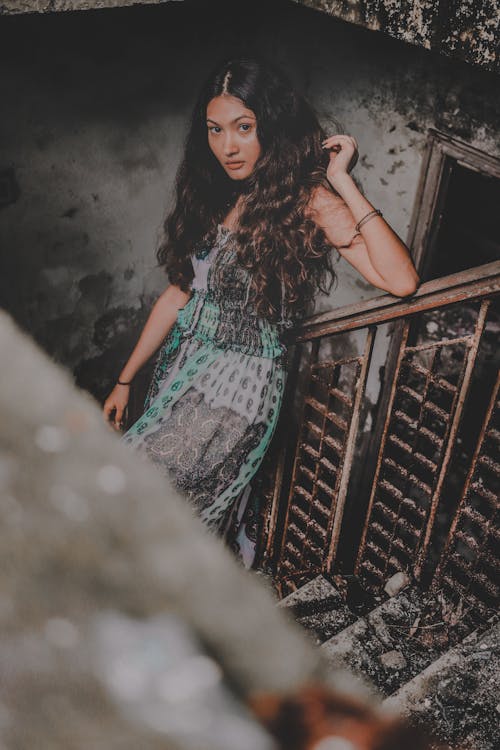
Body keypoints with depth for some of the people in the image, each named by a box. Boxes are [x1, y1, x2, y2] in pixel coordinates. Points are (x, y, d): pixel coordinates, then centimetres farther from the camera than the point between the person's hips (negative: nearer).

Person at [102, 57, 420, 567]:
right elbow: (179, 292, 13)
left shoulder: (309, 202, -10)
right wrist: (125, 380, 13)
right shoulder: (214, 196, 9)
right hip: (180, 366, 7)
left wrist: (343, 183, -21)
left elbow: (401, 280, -24)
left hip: (240, 384, -6)